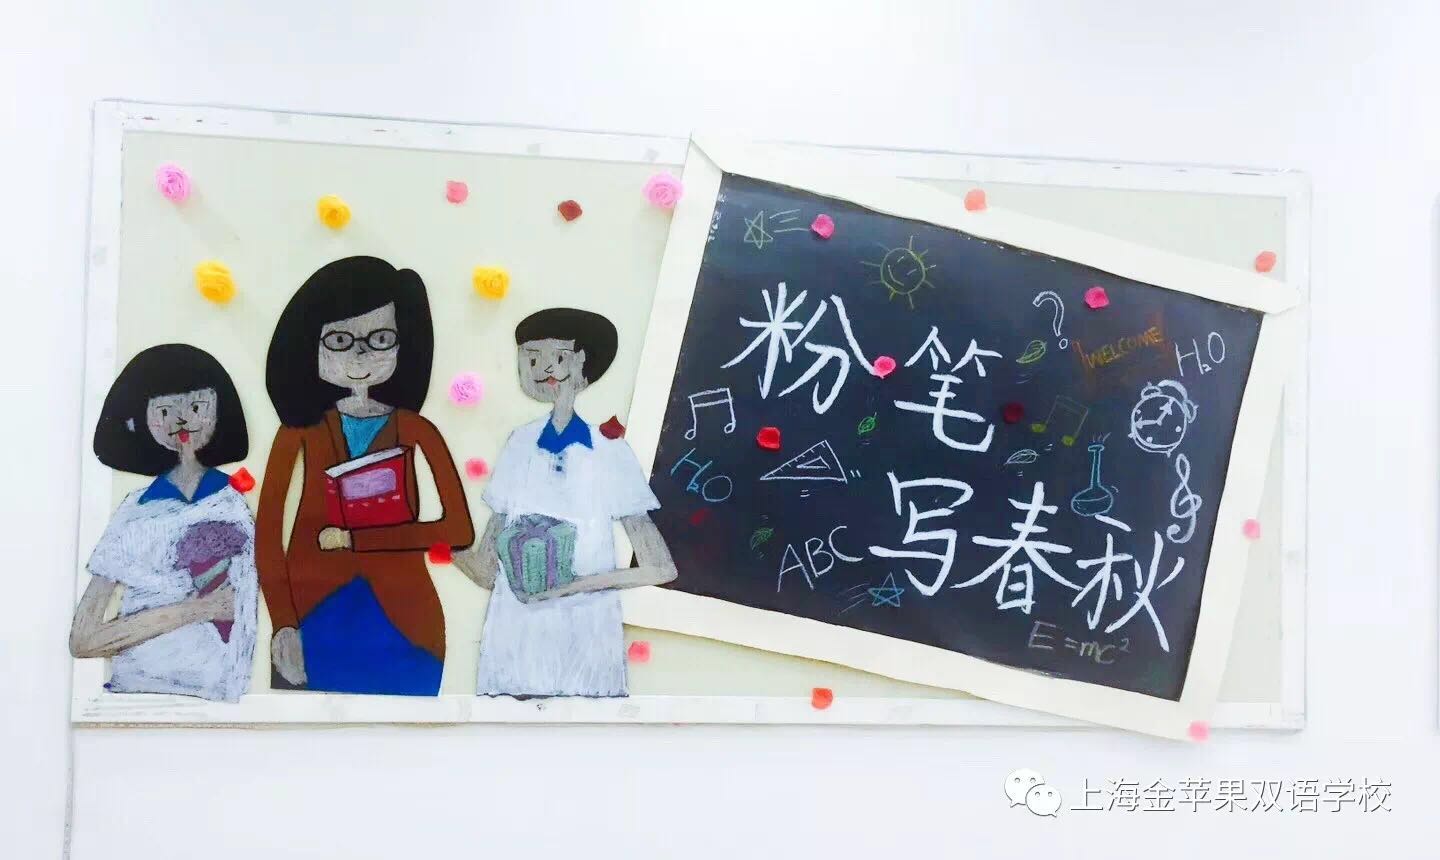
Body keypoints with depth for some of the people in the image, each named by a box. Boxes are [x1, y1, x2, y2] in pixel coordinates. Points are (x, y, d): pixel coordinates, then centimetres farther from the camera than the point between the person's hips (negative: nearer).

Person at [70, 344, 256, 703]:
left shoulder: (239, 503, 5)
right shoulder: (136, 511, 5)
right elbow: (83, 639, 0)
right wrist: (191, 611, -5)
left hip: (217, 692, -1)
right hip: (138, 688, 1)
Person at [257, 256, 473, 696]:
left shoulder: (416, 431, 0)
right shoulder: (302, 431, 1)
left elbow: (460, 530, -8)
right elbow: (267, 530, -2)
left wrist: (354, 538, -12)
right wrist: (283, 624, -12)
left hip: (401, 626, 0)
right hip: (315, 620, 0)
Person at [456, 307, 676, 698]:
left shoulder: (609, 451, -6)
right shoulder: (520, 444, 3)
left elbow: (661, 568, -7)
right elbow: (485, 566, 7)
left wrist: (581, 584, -16)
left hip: (585, 639, -2)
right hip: (515, 637, 2)